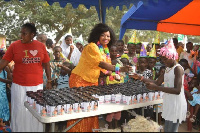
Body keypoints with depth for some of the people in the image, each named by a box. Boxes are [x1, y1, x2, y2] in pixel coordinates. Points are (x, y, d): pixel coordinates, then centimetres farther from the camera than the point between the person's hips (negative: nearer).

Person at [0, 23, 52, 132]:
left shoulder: (41, 46, 1)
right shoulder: (14, 45, -3)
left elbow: (46, 64, 7)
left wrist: (49, 81, 6)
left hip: (37, 85, 1)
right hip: (19, 86, -1)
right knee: (20, 112, 8)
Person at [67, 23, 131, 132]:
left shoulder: (105, 49, 8)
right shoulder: (91, 47, -19)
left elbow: (105, 66, 9)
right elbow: (101, 64, -30)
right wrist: (119, 69, -37)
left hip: (93, 81, 8)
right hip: (80, 80, -8)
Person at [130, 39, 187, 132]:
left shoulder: (178, 68, -13)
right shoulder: (167, 69, 13)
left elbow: (177, 90, -22)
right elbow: (157, 82, 11)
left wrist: (156, 88, -27)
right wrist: (140, 78, 2)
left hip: (176, 104, -8)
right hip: (169, 103, 8)